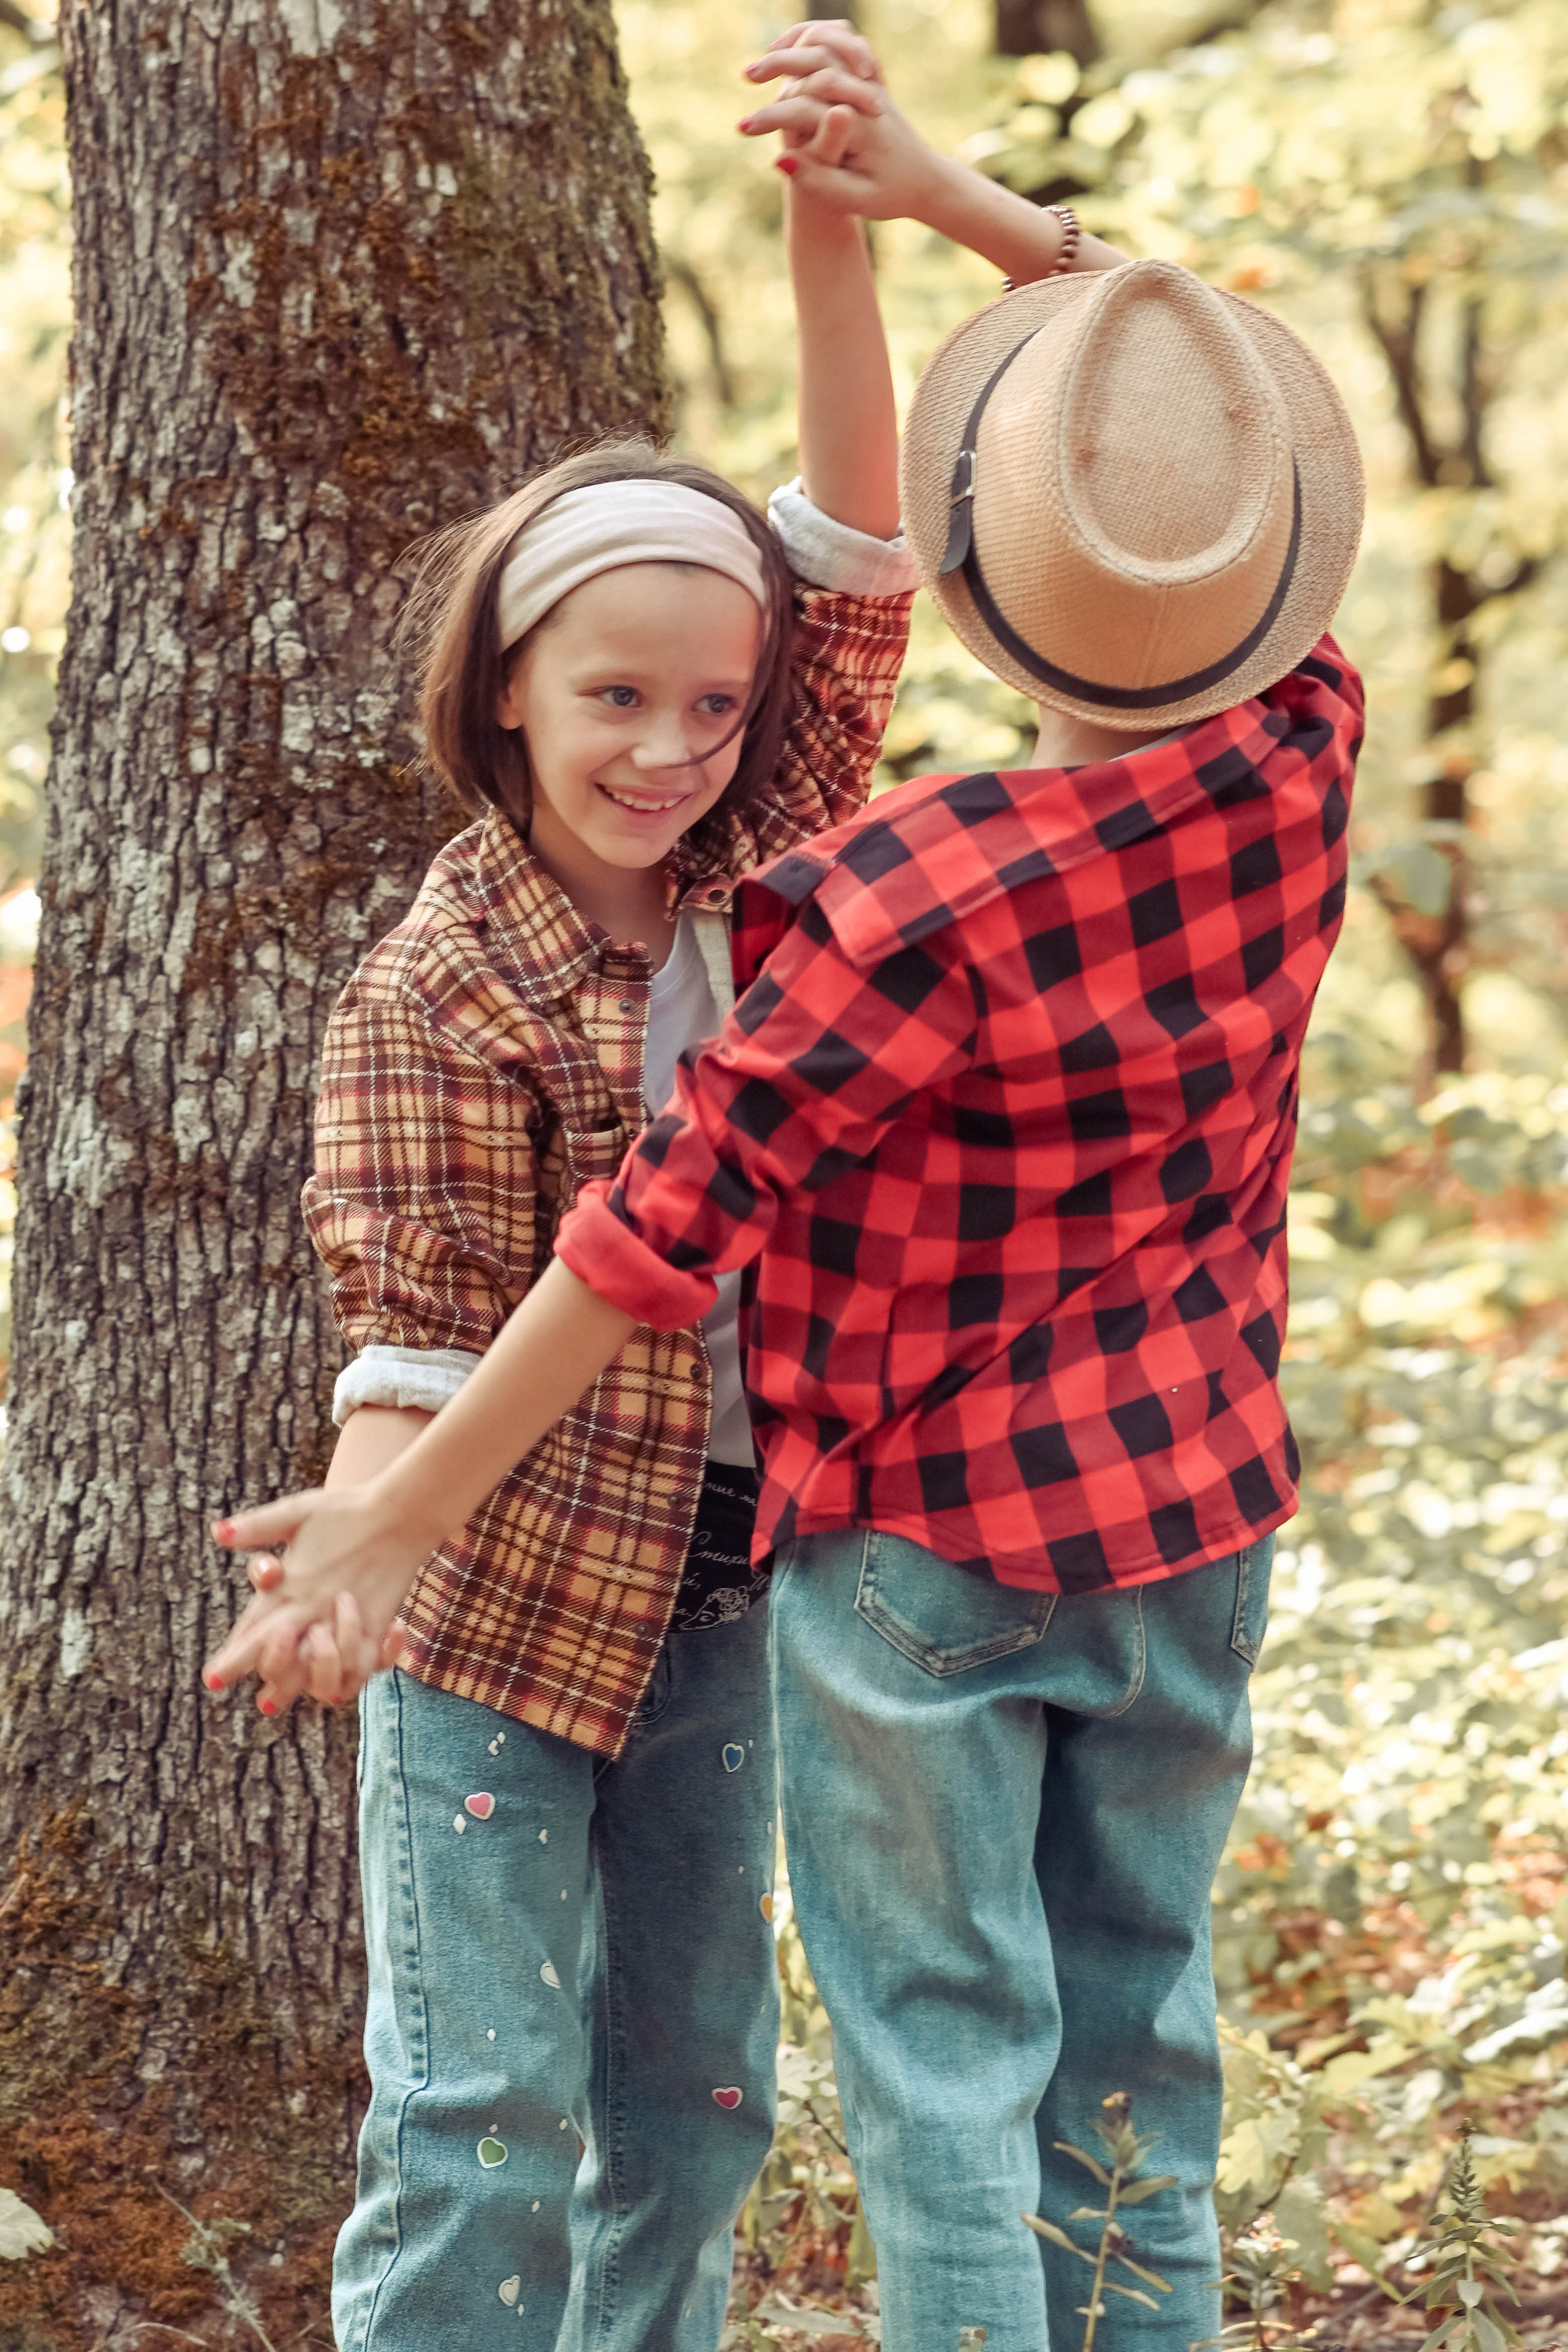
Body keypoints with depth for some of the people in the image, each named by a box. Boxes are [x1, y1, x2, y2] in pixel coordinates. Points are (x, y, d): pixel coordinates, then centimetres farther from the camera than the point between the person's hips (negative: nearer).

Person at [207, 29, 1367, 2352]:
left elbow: (668, 1225, -21)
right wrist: (939, 195, -5)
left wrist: (408, 1512, -12)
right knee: (1139, 2033, 16)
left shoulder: (916, 906, -27)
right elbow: (1198, 379, 1)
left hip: (931, 1543, -5)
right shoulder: (1303, 764, -12)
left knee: (948, 2066, 4)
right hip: (1196, 1518, 6)